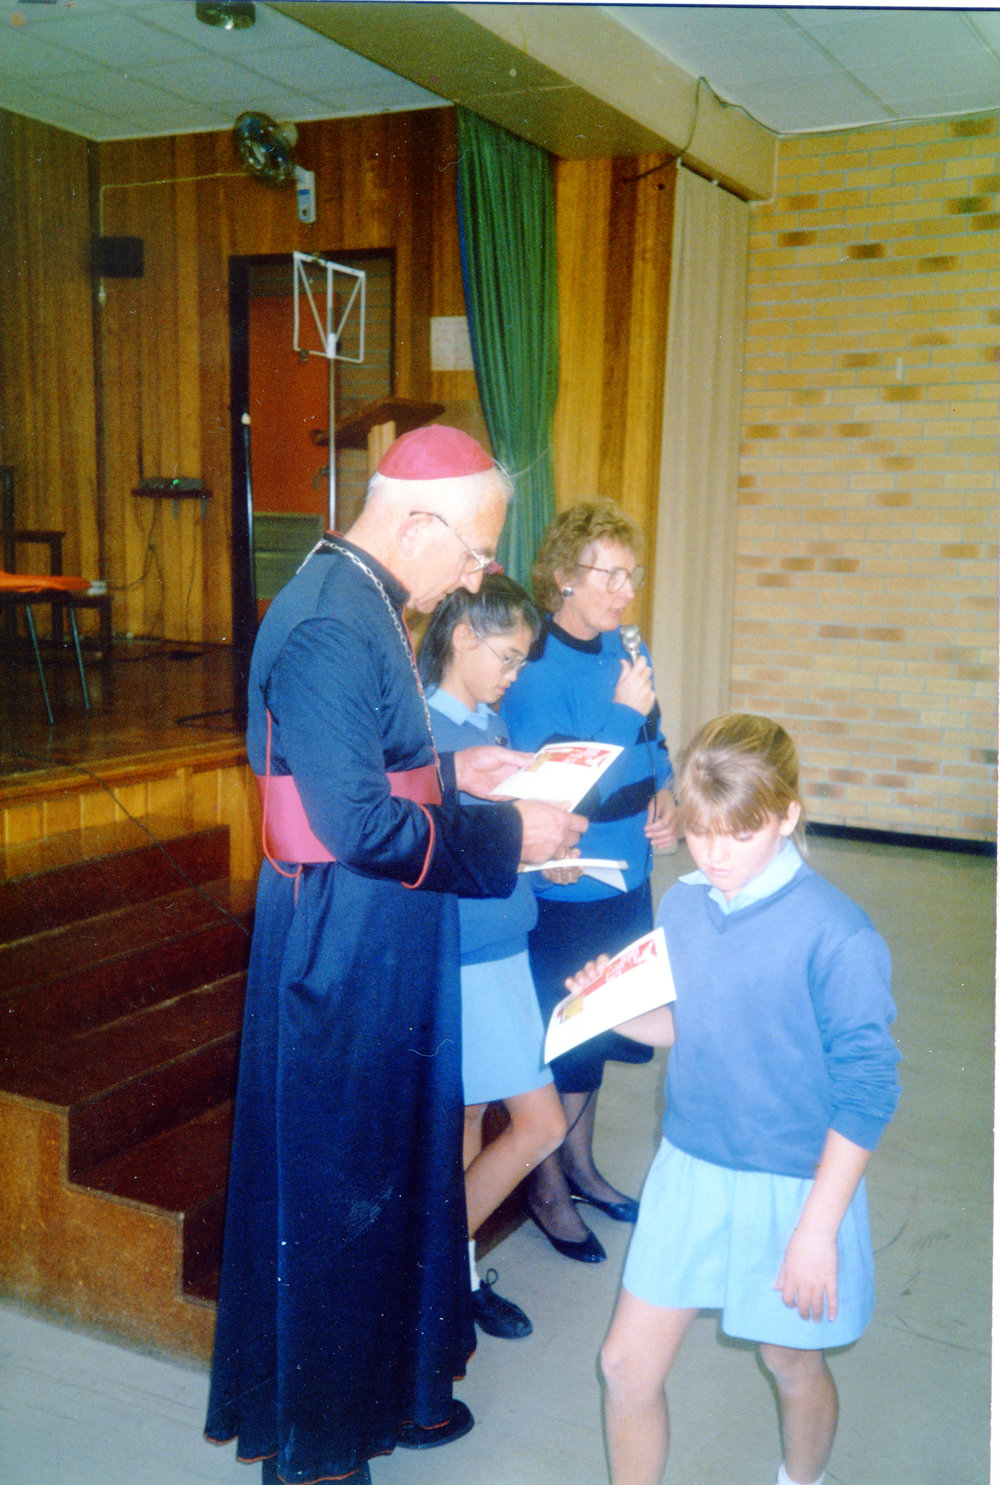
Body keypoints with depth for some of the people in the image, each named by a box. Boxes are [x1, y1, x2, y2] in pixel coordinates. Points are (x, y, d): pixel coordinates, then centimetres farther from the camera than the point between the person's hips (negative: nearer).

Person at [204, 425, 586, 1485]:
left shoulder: (357, 604, 9)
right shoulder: (331, 627, -24)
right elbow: (361, 824, -26)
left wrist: (451, 771, 7)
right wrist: (509, 835, -18)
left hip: (379, 952, 10)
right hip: (342, 953, -10)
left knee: (392, 1172, 22)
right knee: (331, 1193, 7)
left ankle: (381, 1389, 42)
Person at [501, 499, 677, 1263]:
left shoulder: (627, 652, 4)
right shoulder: (533, 667, -18)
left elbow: (655, 745, 17)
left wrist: (666, 796, -3)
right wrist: (623, 711, -26)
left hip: (625, 877, 7)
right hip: (561, 888, -7)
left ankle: (580, 1163, 40)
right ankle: (547, 1188, 27)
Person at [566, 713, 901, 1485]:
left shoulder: (836, 934, -21)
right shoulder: (682, 906, -3)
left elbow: (866, 1090, -16)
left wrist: (818, 1227, -15)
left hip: (792, 1188, -4)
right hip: (688, 1169, 4)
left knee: (792, 1363, 19)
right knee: (627, 1364, 7)